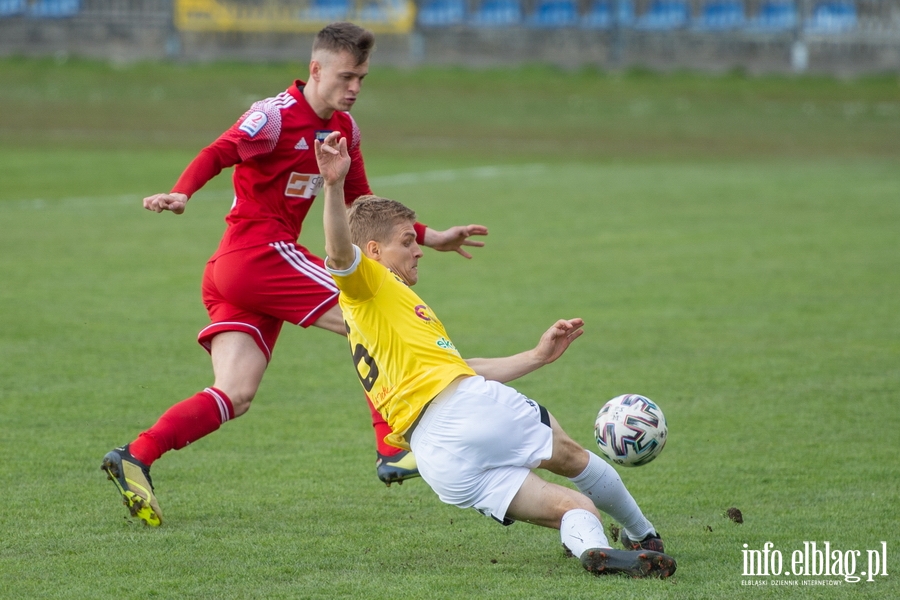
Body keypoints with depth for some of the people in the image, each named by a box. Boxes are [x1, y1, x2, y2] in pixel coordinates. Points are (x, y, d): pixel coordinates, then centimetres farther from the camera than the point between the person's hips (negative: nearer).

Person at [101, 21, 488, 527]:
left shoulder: (344, 129, 16)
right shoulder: (275, 116, -10)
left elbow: (362, 204, 26)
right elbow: (218, 154, -23)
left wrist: (429, 237, 23)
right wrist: (181, 194, -42)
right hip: (260, 252, -9)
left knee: (235, 396, -2)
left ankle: (136, 457, -11)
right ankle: (394, 450, -9)